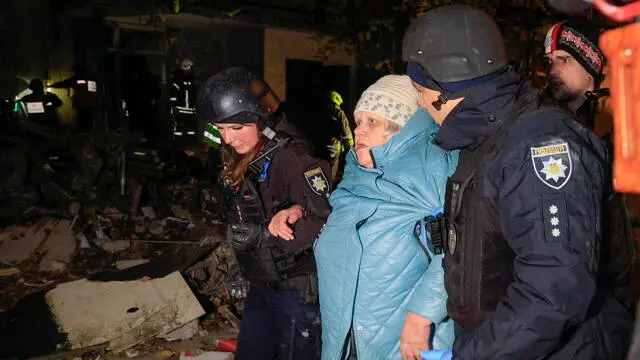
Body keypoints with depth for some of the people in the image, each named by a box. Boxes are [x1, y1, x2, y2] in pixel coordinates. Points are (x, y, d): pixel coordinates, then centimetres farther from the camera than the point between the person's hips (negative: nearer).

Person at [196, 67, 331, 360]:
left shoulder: (292, 159, -20)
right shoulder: (238, 163, 5)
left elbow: (327, 223, -28)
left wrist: (261, 235, -28)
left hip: (300, 290, -8)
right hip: (261, 287, 8)